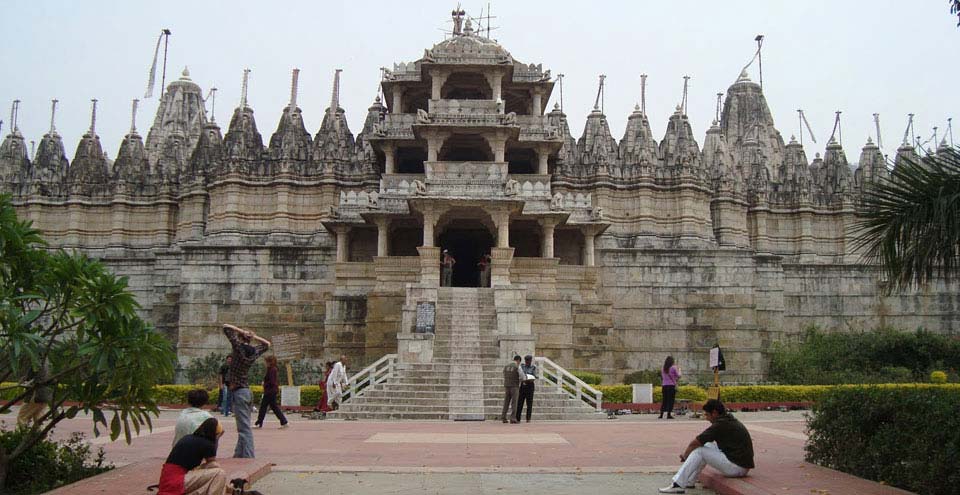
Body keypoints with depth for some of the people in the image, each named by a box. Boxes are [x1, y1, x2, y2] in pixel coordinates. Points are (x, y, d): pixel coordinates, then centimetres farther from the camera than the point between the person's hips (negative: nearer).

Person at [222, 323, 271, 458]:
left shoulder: (239, 347, -9)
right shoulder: (254, 351, 6)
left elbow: (226, 328, -7)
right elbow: (267, 344, 27)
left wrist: (240, 331, 2)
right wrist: (253, 336, 16)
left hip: (238, 392, -7)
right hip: (247, 391, 7)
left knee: (244, 429, -9)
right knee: (243, 428, 16)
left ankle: (249, 457, -10)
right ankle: (239, 454, 27)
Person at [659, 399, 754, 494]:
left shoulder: (720, 424, -16)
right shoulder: (729, 420, 12)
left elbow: (695, 443, -11)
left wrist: (685, 455, 6)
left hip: (738, 467, -9)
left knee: (699, 451, -8)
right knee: (707, 445, 15)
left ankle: (678, 484, -6)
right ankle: (689, 481, 15)